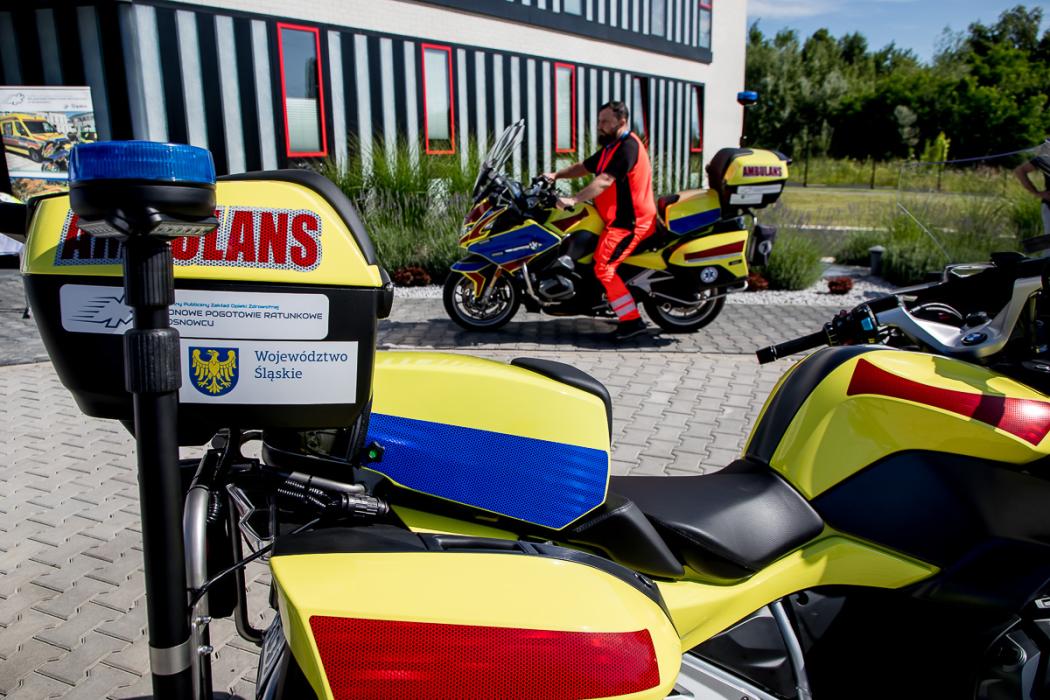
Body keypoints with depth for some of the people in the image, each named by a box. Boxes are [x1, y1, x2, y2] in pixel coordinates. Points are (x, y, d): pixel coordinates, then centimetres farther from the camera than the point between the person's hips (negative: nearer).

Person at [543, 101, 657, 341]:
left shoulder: (628, 146, -16)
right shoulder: (611, 147, 17)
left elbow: (604, 181, -28)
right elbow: (584, 167, 21)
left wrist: (574, 200, -35)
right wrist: (556, 175, 7)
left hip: (629, 222, -11)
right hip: (617, 218, 11)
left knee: (604, 267, -19)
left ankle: (632, 321, -16)